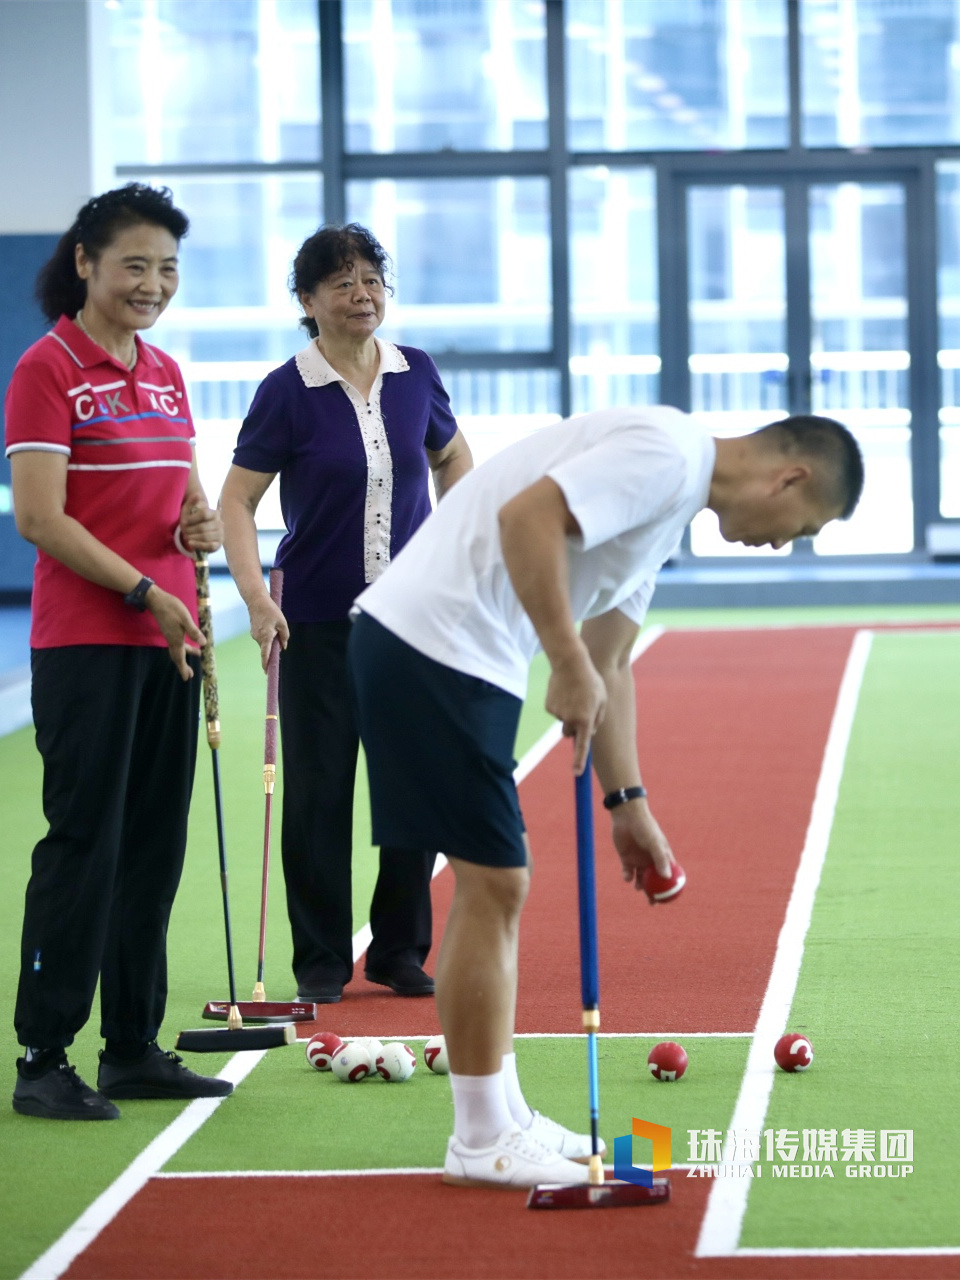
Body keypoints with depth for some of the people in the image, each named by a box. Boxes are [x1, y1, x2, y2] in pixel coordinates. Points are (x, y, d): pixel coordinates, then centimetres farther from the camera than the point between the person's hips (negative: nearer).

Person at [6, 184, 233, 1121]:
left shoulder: (164, 373, 14)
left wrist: (200, 523, -1)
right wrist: (145, 592, -18)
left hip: (168, 641, 7)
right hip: (85, 644, -7)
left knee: (155, 845, 9)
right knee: (83, 843, -7)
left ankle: (133, 1048, 16)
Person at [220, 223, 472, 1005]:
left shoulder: (416, 376, 2)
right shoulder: (288, 392, -8)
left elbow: (453, 458, 19)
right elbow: (236, 501, -8)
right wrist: (256, 596, -20)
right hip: (320, 623, -3)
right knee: (318, 792, 0)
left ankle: (402, 951, 18)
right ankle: (321, 961, 11)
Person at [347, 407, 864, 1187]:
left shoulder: (670, 508, 21)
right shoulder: (664, 453, -12)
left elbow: (609, 666, 27)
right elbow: (527, 515, -26)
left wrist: (627, 801, 26)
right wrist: (571, 667, -23)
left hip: (459, 658, 11)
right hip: (432, 644, -11)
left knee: (495, 884, 15)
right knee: (492, 884, -6)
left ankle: (500, 1118, 23)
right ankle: (483, 1141, 2)